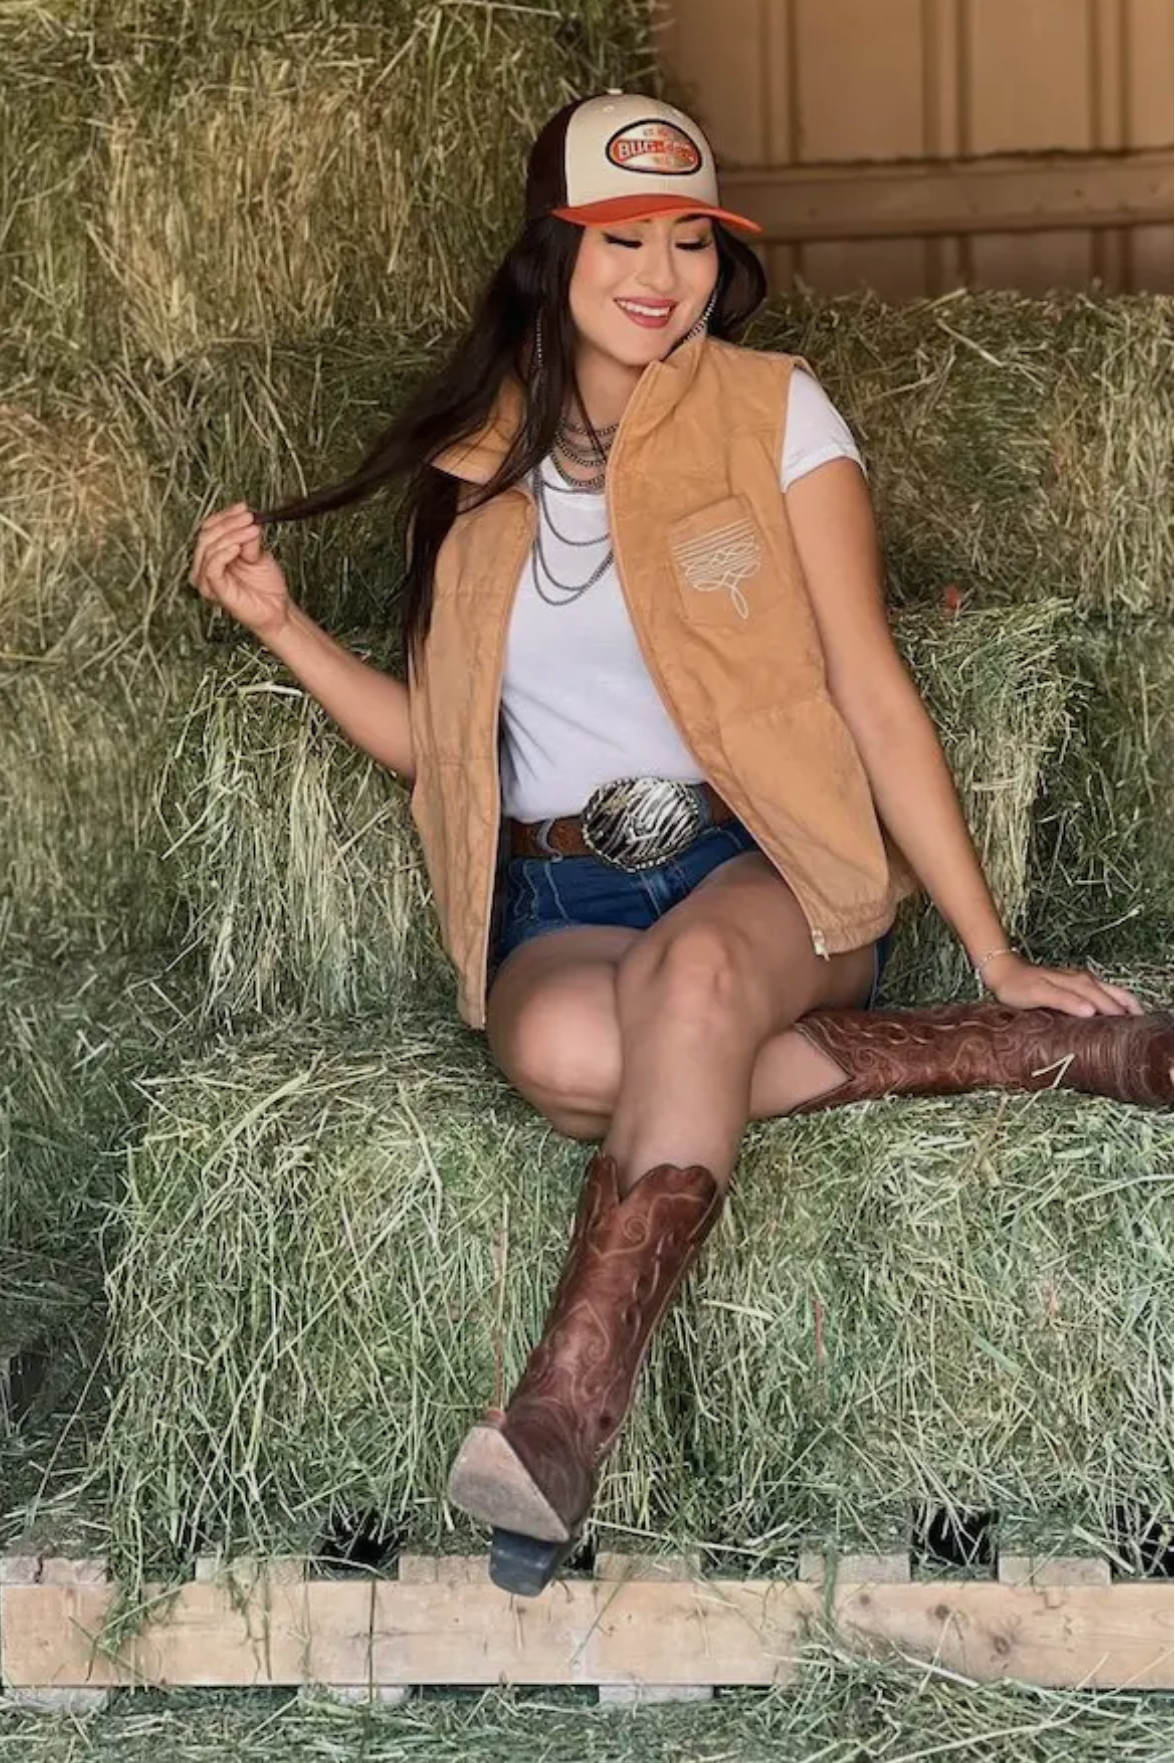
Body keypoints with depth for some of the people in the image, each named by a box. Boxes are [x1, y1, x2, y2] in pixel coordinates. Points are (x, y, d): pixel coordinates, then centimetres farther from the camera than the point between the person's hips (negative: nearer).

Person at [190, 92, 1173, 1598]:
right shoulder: (471, 465, 11)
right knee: (560, 1048, -35)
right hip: (562, 899, 2)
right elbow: (434, 739, 15)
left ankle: (571, 1406, -44)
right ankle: (1047, 1057, -26)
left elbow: (873, 696, -2)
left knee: (690, 968, -39)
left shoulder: (774, 413, 2)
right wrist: (279, 624, 2)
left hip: (769, 866, -2)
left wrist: (997, 954, -6)